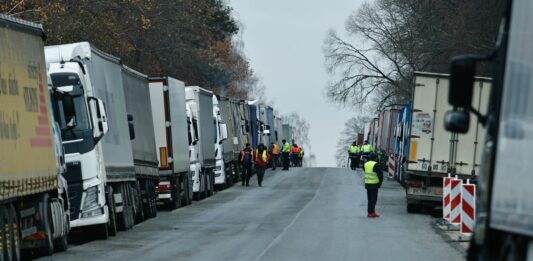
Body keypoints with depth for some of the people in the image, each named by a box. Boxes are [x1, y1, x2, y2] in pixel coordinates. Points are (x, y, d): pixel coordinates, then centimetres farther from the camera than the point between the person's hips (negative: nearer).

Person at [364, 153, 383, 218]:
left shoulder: (366, 164, 9)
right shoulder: (376, 165, -14)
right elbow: (380, 174, -12)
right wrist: (380, 181, 1)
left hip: (367, 183, 7)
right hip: (374, 184, -7)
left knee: (369, 198, 14)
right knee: (373, 198, -3)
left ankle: (369, 211, 18)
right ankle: (372, 212, -5)